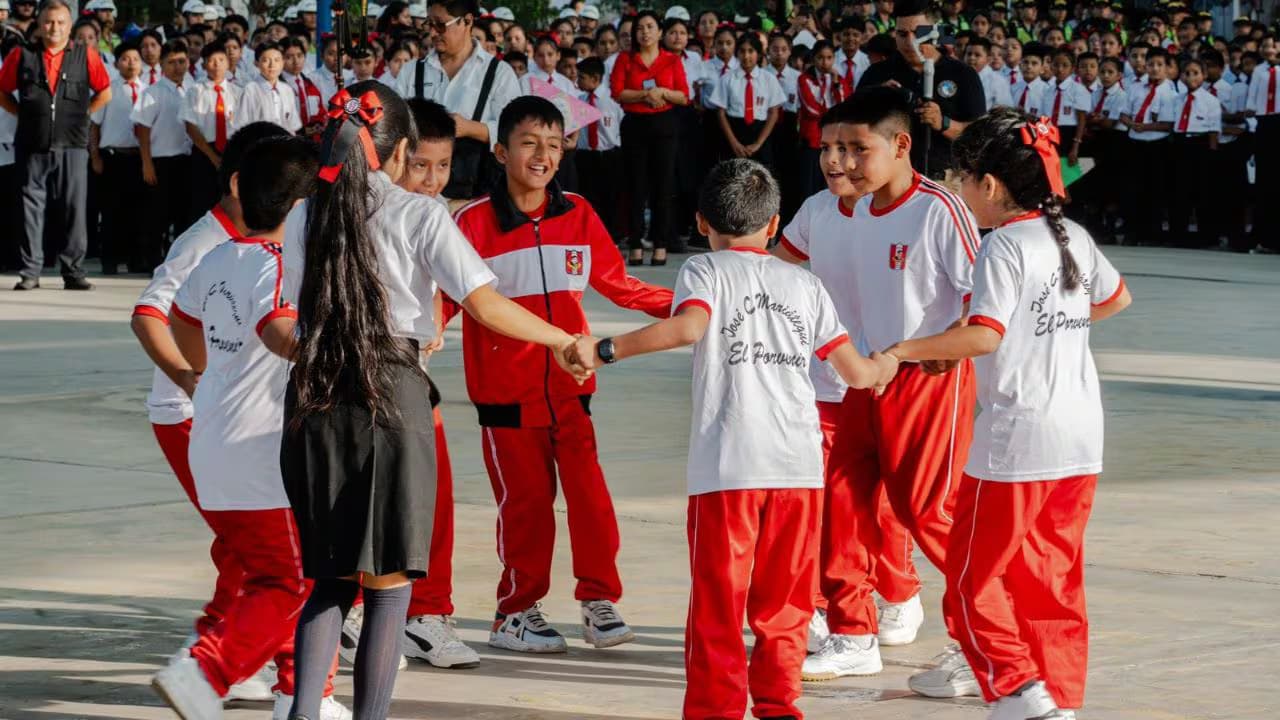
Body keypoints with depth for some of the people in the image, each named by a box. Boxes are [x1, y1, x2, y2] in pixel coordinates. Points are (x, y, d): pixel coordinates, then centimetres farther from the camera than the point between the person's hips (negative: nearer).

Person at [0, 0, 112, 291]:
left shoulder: (87, 56, 5)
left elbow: (104, 93, 13)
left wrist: (81, 114, 4)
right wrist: (25, 114, 3)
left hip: (72, 146, 0)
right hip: (32, 146, 0)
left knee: (73, 209, 0)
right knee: (31, 208, 1)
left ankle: (73, 272, 5)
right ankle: (30, 272, 6)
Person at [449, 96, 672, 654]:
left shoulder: (578, 215, 5)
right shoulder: (474, 222, -6)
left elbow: (616, 283, 14)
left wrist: (680, 305, 9)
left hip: (570, 384, 3)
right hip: (506, 390, -3)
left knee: (589, 491, -6)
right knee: (525, 499, 4)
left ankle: (599, 600, 6)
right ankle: (516, 611, 18)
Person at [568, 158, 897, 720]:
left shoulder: (705, 271, 3)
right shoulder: (805, 283, 14)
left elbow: (688, 326, -19)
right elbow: (853, 370, 13)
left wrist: (604, 350, -17)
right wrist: (883, 368, 36)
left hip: (727, 466, -4)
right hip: (800, 463, 4)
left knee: (718, 599, 2)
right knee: (783, 599, 14)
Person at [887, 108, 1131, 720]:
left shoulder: (1003, 246, -12)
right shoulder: (1073, 237, 11)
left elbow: (984, 335, -24)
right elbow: (1116, 298, 28)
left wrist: (905, 350, -18)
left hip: (1017, 437, -8)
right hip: (1080, 437, 8)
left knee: (976, 579, 1)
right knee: (1053, 578, 14)